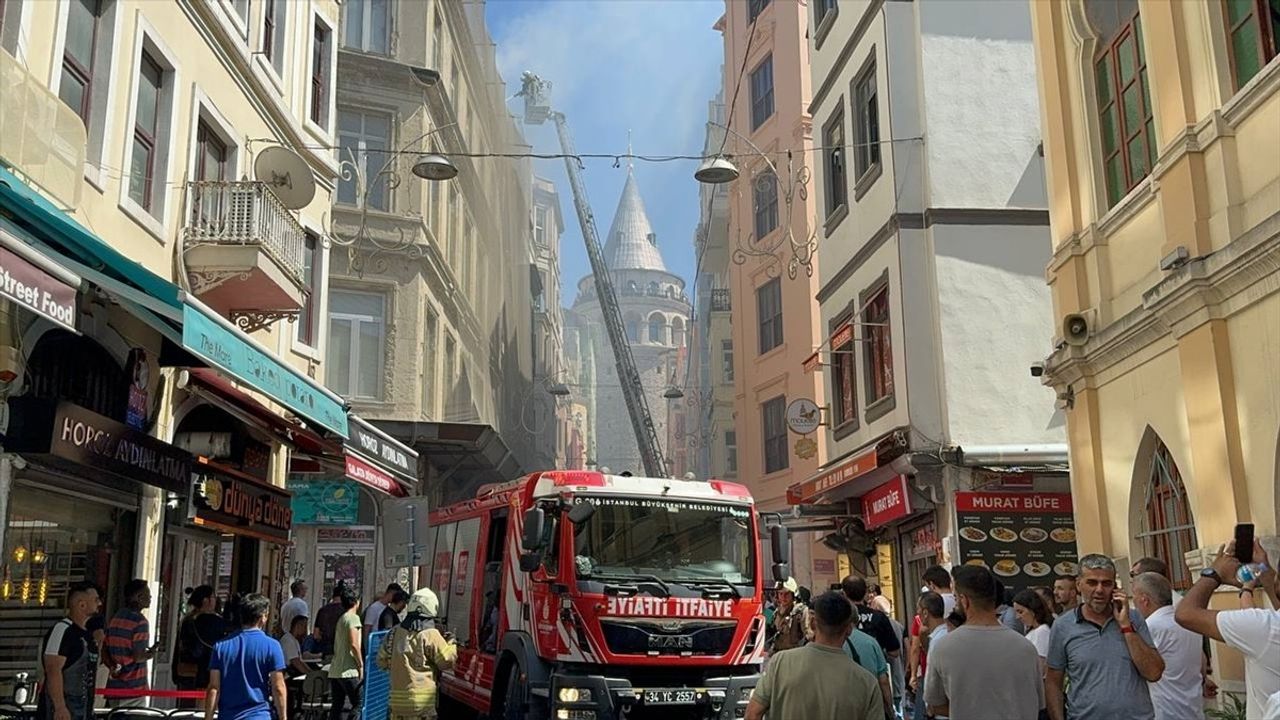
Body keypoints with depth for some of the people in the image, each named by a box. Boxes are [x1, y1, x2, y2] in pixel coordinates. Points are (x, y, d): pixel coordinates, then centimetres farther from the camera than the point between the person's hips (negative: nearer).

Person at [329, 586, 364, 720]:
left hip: (335, 670, 8)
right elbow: (353, 644, -18)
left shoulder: (341, 619, 18)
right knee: (359, 704, -5)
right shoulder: (353, 617, -8)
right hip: (348, 671, -8)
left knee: (337, 706, 8)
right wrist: (361, 665, -11)